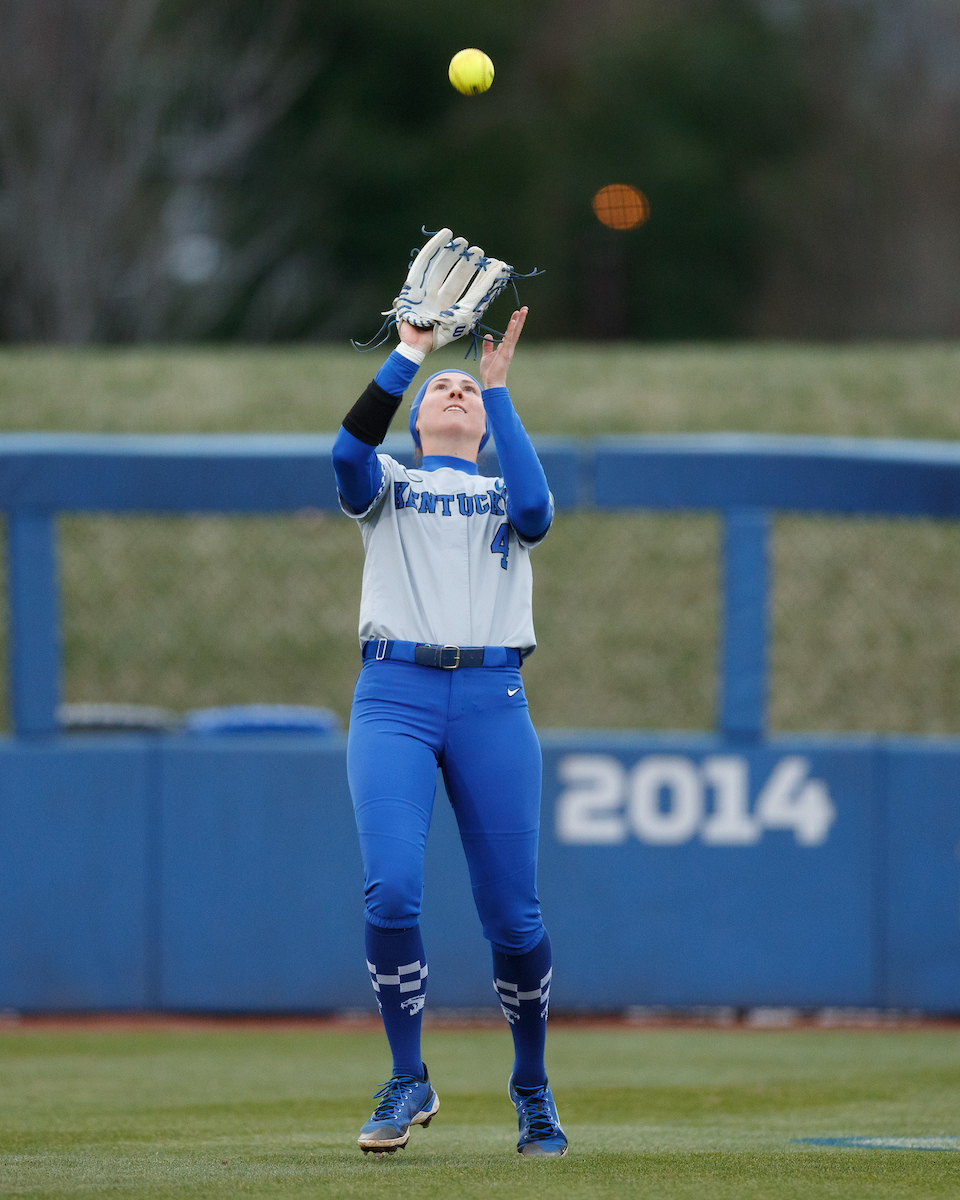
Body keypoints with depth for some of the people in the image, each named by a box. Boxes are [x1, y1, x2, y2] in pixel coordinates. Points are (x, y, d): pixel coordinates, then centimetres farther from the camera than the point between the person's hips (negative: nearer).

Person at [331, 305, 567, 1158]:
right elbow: (348, 452, -6)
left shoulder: (507, 496, 21)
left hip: (492, 702, 1)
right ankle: (409, 1082, -4)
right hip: (393, 695, -1)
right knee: (391, 890, -18)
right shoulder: (387, 485, 19)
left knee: (511, 915, -3)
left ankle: (533, 1088, 16)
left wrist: (498, 388, 0)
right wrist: (407, 355, -7)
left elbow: (535, 506, -5)